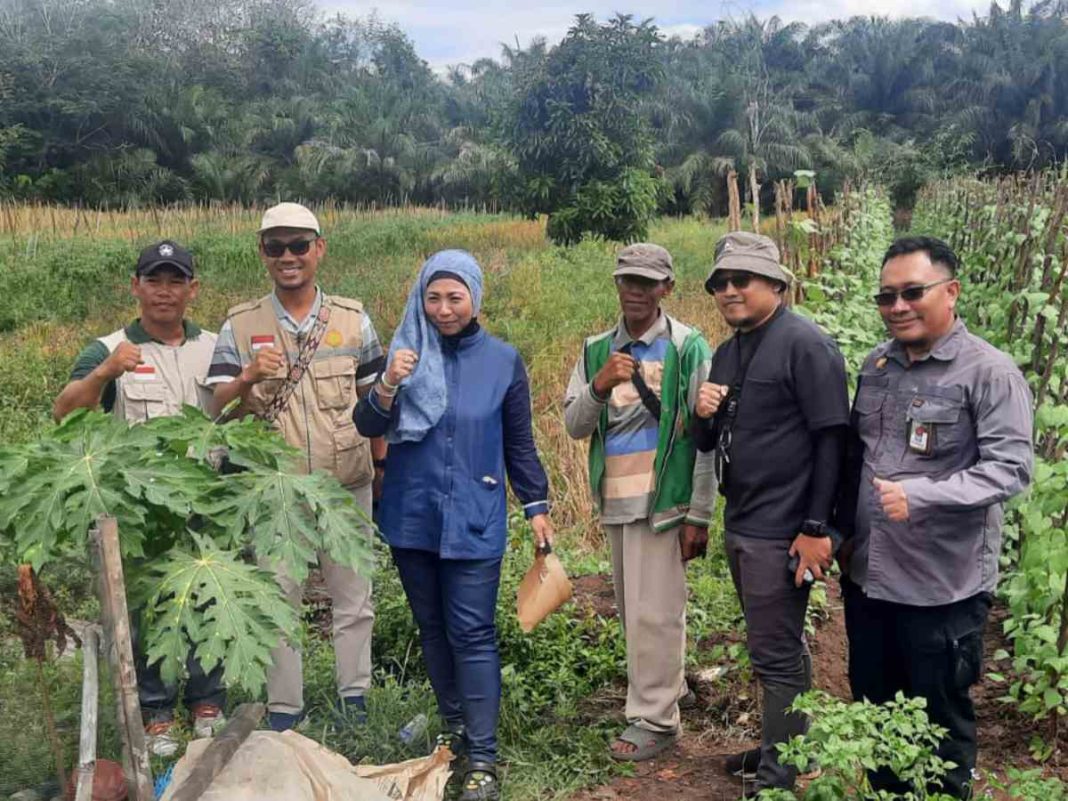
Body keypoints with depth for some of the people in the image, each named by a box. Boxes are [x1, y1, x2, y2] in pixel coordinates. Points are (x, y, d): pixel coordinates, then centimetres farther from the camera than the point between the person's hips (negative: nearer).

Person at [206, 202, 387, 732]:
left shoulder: (354, 320, 4)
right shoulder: (240, 327, 1)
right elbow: (216, 410, -4)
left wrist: (384, 466, 10)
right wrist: (247, 378, -23)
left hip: (346, 485, 1)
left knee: (353, 599, 9)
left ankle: (355, 699, 24)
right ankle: (283, 710, 21)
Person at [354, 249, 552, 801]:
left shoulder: (503, 361, -1)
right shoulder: (406, 351, 0)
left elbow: (520, 443, 6)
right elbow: (367, 428, -6)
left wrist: (537, 506, 4)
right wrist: (387, 387, -25)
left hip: (473, 520, -2)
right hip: (411, 517, 3)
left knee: (472, 634, -6)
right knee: (431, 629, 14)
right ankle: (454, 727, 30)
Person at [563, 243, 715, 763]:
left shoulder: (688, 348, -7)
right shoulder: (597, 351, 8)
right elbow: (574, 426, 5)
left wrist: (699, 515, -11)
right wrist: (600, 386, -14)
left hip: (662, 500, -6)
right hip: (614, 501, 6)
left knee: (654, 613, -3)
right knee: (632, 609, 16)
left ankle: (654, 718, 8)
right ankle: (667, 686, 34)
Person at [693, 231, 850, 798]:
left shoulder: (805, 345, -12)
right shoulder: (727, 353, 13)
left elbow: (832, 438, -16)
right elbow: (709, 443, 19)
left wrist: (816, 528, -18)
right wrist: (704, 415, -5)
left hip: (781, 532, -8)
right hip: (740, 526, 8)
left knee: (777, 654, -1)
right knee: (774, 646, 18)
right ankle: (778, 746, 31)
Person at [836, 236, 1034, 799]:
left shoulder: (989, 371, -13)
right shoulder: (875, 365, 8)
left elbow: (1011, 467, -19)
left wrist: (920, 495, -29)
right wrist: (845, 530, 15)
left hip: (943, 584, -6)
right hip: (866, 575, 6)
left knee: (941, 718, 10)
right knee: (872, 705, 19)